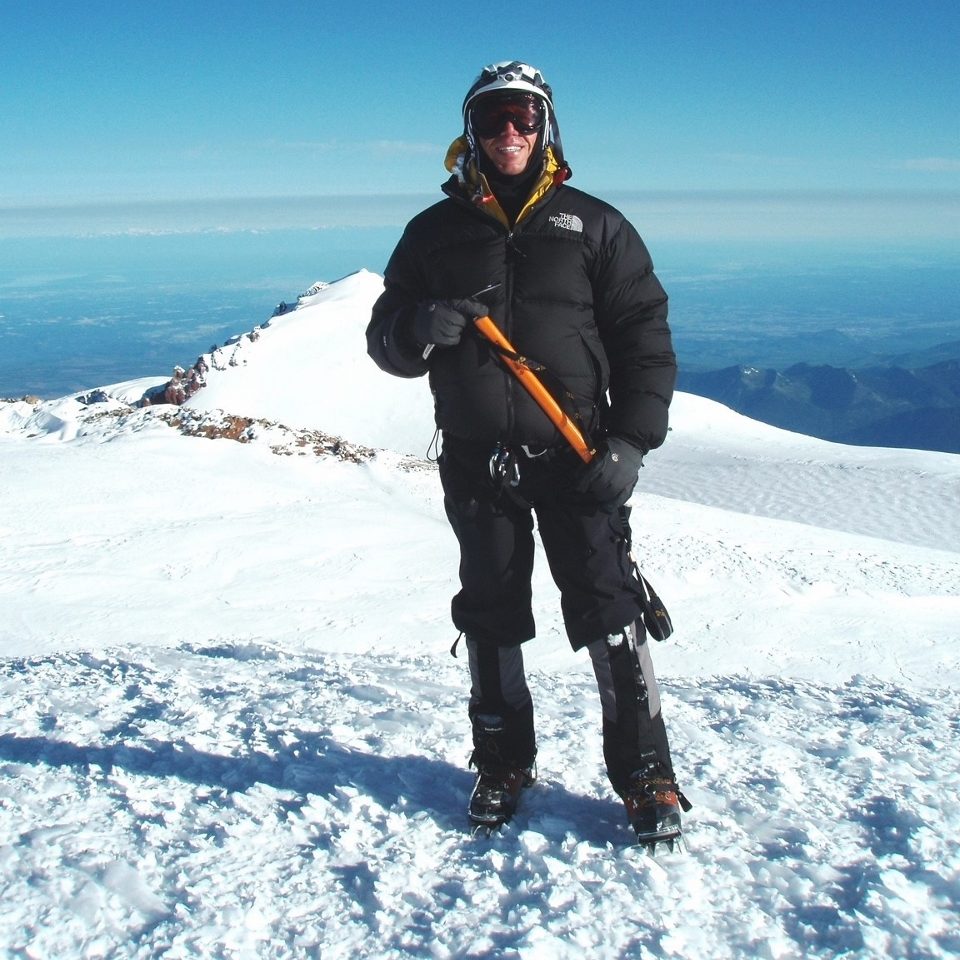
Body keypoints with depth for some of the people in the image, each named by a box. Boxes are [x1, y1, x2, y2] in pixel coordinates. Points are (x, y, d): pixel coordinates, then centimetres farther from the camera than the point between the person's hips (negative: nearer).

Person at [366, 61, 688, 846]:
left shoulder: (594, 226, 5)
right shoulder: (435, 233, 9)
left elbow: (645, 339, 4)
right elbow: (385, 339, 11)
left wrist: (631, 441, -8)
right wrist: (419, 329, -14)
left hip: (576, 455, -2)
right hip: (477, 461, 2)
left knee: (607, 611, -2)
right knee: (490, 617, 10)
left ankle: (647, 773, 11)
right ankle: (504, 764, 26)